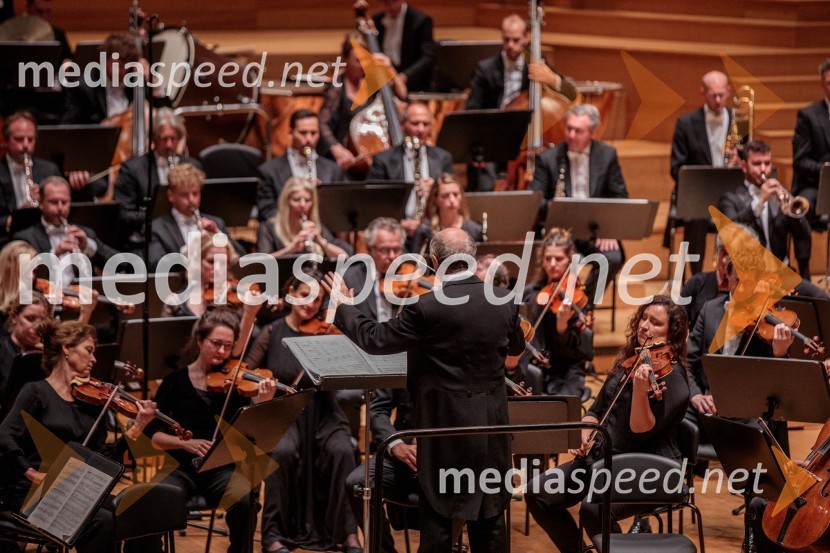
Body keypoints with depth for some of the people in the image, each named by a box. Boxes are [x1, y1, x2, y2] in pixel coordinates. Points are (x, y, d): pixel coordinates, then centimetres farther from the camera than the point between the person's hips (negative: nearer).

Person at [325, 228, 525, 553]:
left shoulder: (427, 307, -18)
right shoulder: (504, 301, -2)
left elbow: (375, 340, -10)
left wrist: (343, 307, 6)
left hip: (444, 422, -4)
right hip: (491, 423, 4)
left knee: (438, 515, 5)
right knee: (490, 515, 11)